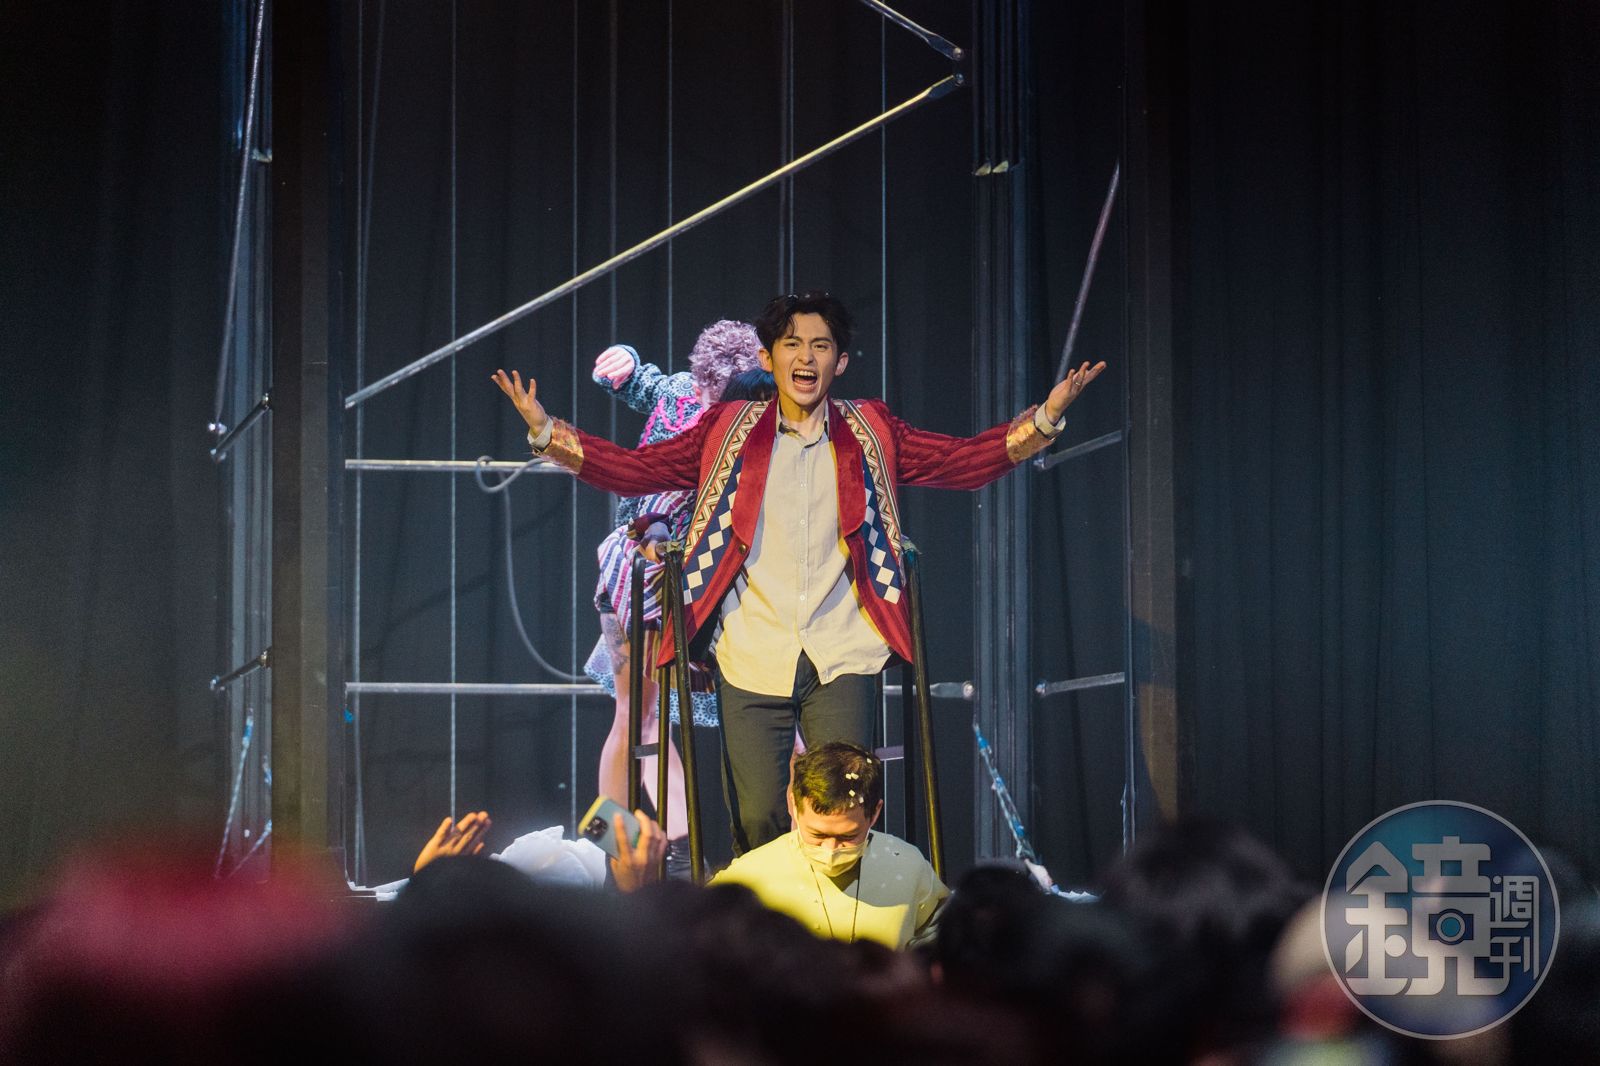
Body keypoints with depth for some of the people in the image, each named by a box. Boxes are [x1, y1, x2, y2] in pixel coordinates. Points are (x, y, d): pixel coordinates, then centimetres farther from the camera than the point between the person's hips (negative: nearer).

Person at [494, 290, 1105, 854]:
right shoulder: (728, 433, 10)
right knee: (756, 822, -6)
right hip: (751, 660, 0)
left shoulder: (870, 435, 11)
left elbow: (966, 461, 11)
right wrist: (547, 433, -4)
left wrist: (1044, 420, -3)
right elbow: (635, 469, 8)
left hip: (841, 661, 0)